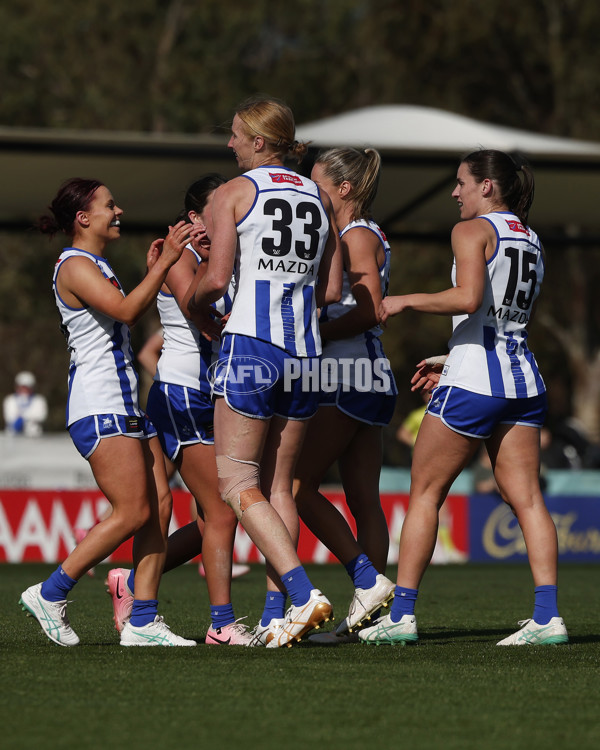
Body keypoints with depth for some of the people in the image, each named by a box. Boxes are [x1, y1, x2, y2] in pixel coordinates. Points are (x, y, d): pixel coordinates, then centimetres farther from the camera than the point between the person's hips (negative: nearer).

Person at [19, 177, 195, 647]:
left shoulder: (97, 266, 21)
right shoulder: (75, 266, -10)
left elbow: (126, 317, 32)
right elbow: (126, 311, -24)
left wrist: (152, 272, 24)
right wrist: (164, 263, -25)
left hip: (127, 405, 10)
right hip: (98, 408, -10)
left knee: (159, 503, 0)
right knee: (133, 512, -14)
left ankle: (143, 621, -1)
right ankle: (50, 594, -4)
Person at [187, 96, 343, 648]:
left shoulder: (235, 193, -3)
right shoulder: (319, 199, 13)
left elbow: (216, 278, -10)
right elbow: (332, 291, 11)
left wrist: (197, 308, 10)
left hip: (251, 348, -6)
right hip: (305, 351, 6)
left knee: (238, 483, -3)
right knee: (278, 485, 11)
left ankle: (303, 592, -19)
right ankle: (284, 615, 6)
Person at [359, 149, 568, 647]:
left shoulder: (473, 231, -6)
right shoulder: (532, 241, 17)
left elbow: (468, 299, -22)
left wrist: (405, 301, -10)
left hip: (472, 383, -7)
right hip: (525, 381, 7)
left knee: (425, 493, 3)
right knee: (527, 498, 2)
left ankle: (402, 614, 4)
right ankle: (548, 616, -8)